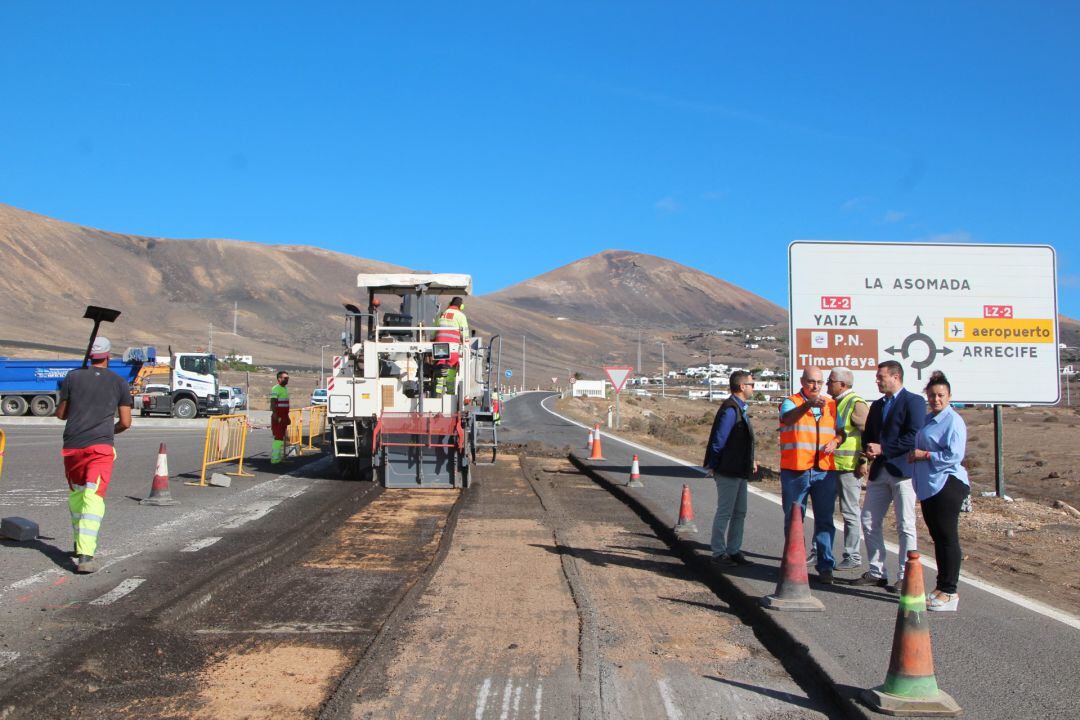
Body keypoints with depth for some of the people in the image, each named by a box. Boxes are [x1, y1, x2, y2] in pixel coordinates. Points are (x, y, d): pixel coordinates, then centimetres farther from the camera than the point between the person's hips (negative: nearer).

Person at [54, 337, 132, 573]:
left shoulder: (73, 377, 7)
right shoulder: (120, 383, 5)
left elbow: (61, 413, 13)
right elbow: (125, 422, 4)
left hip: (72, 445, 2)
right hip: (101, 447, -2)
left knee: (75, 494, 21)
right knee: (94, 498, -9)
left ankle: (81, 544, 33)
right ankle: (86, 555, -21)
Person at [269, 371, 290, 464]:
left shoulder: (285, 389, 17)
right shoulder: (276, 389, -13)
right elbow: (273, 403, -22)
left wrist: (287, 417, 26)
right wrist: (275, 414, -33)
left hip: (284, 417, 10)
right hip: (278, 418, -9)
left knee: (282, 437, 14)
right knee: (278, 437, -11)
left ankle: (280, 456, 21)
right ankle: (275, 458, -11)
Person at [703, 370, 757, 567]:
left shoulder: (740, 408, 15)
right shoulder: (730, 410, -18)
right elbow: (718, 440, -19)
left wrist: (750, 461, 15)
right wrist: (714, 465, -12)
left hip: (739, 471, 10)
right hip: (728, 471, -10)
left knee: (739, 512, 14)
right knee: (725, 512, -1)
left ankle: (733, 550, 23)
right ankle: (719, 553, 8)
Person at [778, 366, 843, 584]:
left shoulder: (831, 404, 13)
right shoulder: (791, 403, -1)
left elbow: (840, 431, 21)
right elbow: (788, 418, -24)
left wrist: (836, 441, -2)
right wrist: (809, 404, -43)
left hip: (824, 470, 3)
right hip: (795, 470, -3)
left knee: (825, 520, 2)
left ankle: (825, 567, 7)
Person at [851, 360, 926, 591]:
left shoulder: (913, 401, -6)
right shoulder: (877, 405, 18)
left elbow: (914, 437, -16)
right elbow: (868, 434, 23)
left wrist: (883, 449, -15)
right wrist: (868, 450, 0)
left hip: (902, 471, -8)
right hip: (879, 470, 8)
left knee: (905, 525, -2)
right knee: (869, 522, 8)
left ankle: (905, 576, 4)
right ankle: (876, 572, 17)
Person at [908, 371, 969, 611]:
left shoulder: (953, 421, -11)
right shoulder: (928, 419, 17)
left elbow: (954, 456, -20)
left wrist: (924, 455, -14)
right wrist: (914, 456, 7)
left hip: (946, 485, -9)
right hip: (928, 486, 9)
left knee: (947, 537, -5)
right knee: (937, 537, 14)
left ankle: (949, 592, 0)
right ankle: (941, 587, 23)